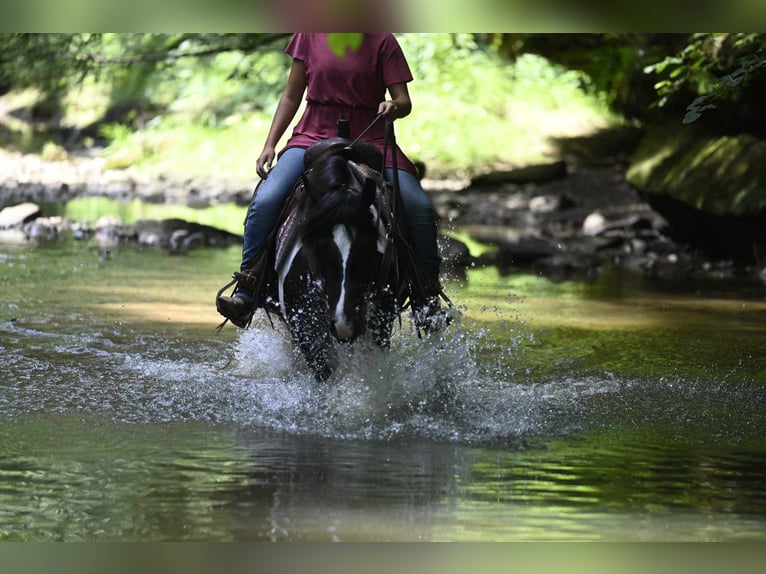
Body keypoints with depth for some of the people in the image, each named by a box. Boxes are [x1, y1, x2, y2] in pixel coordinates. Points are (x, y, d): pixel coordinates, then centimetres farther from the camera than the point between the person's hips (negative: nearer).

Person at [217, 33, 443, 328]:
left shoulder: (382, 41, 2)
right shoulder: (310, 35, 7)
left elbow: (404, 101, -1)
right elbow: (292, 96, 13)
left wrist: (394, 107, -25)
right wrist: (270, 145, 5)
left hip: (370, 140, -1)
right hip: (313, 136, 1)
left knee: (419, 207, -22)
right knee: (265, 201, -24)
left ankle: (429, 293, -3)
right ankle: (245, 294, -16)